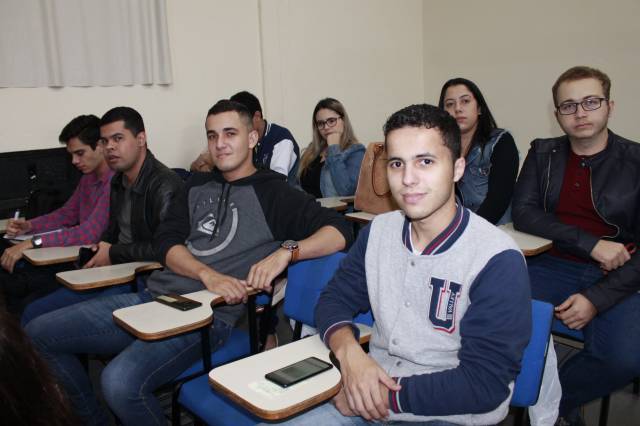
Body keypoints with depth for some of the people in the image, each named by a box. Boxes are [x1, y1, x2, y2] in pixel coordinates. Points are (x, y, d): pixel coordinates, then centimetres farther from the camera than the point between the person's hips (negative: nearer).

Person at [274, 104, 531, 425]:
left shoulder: (498, 261, -15)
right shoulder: (378, 231, 3)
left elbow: (484, 383, -17)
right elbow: (333, 300, 7)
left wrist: (387, 396, -17)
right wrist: (348, 351, -14)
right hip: (369, 396, 6)